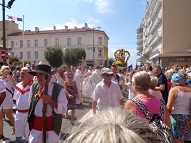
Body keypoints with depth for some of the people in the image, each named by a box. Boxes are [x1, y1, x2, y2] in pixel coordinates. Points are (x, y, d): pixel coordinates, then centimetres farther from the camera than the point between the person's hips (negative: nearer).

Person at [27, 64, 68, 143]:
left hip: (51, 125, -3)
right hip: (35, 124, 3)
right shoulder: (34, 86, 0)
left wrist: (51, 102, -30)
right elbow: (30, 103, 14)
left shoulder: (58, 88, -14)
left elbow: (63, 109, -16)